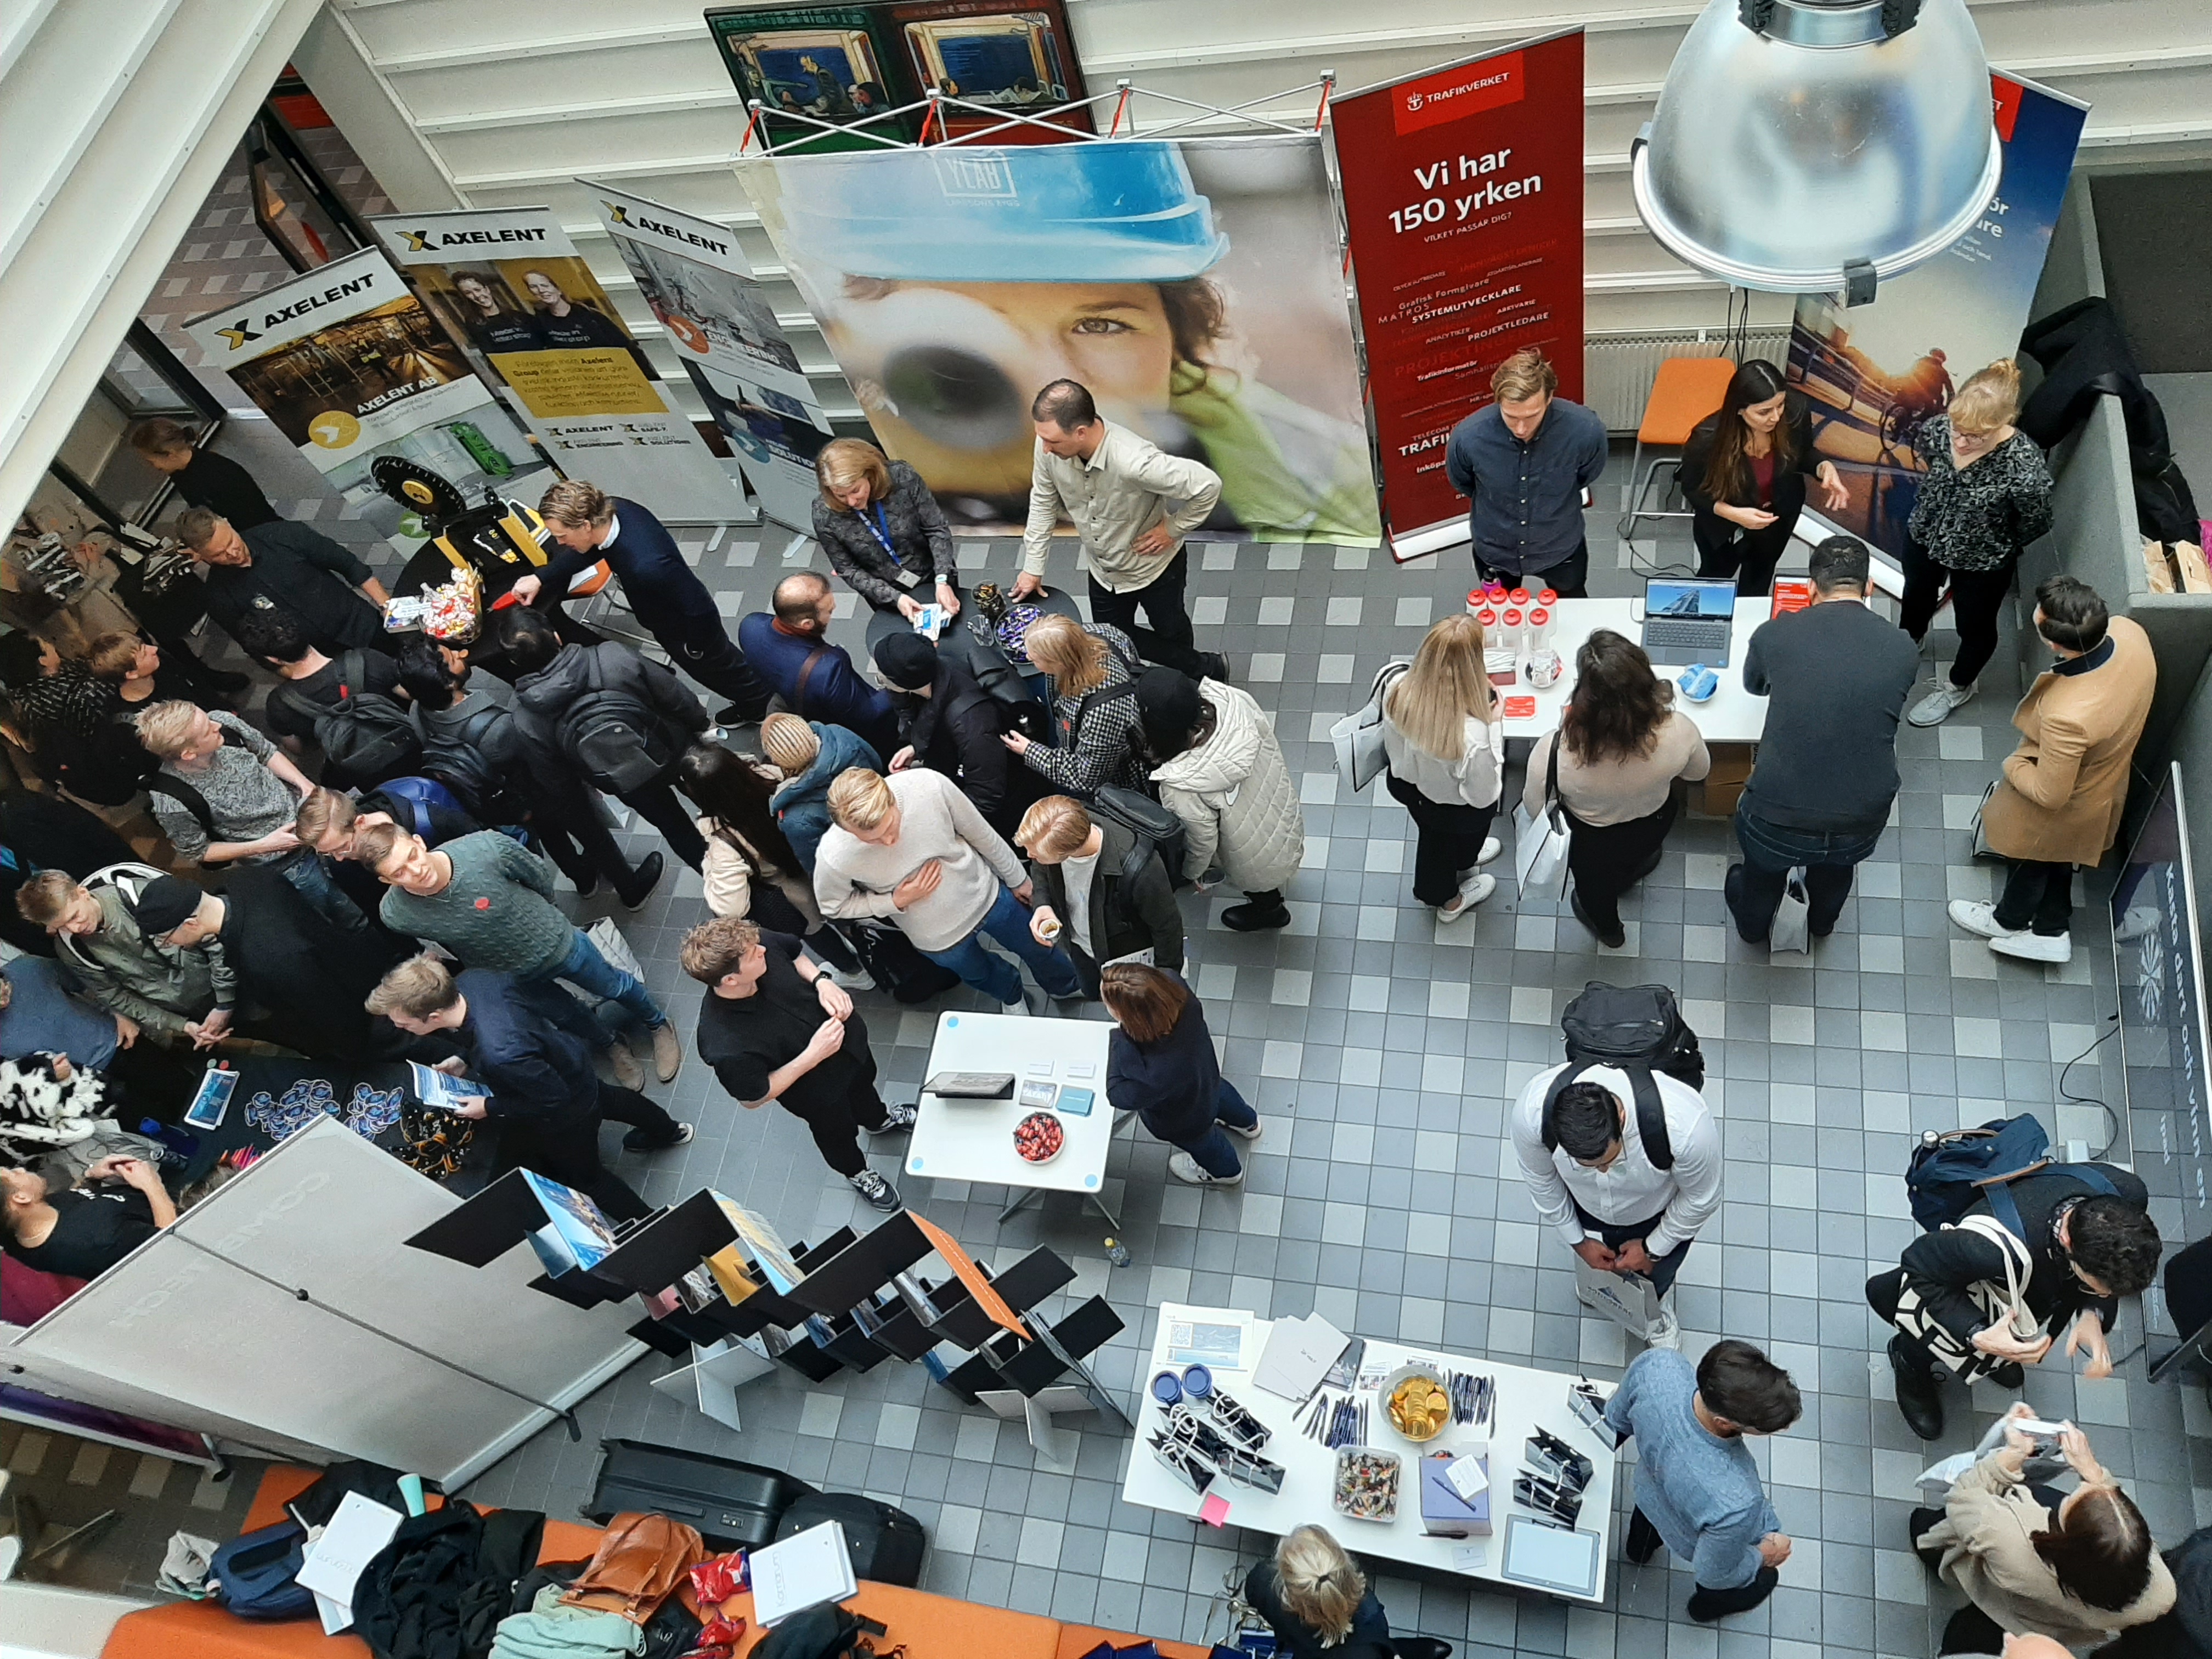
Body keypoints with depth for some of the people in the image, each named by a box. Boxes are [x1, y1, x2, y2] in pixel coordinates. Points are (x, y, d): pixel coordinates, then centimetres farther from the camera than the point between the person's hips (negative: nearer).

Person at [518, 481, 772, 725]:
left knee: (719, 668, 23)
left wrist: (694, 648, -18)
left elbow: (700, 609, -36)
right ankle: (748, 707, 56)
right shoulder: (614, 509, -23)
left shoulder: (646, 566, -47)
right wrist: (540, 578, -7)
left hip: (690, 630, -7)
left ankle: (764, 704, 50)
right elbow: (589, 549, -1)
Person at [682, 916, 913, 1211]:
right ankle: (857, 1174, 64)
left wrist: (822, 982, -25)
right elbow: (753, 1099, -27)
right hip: (819, 1091, -4)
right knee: (838, 1132, 28)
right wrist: (813, 1056, -35)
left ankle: (880, 1120, 72)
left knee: (863, 1080, 37)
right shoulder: (727, 1047, -46)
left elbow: (795, 954, -7)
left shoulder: (764, 946, -32)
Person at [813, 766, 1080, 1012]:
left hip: (985, 893, 1)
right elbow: (833, 907, -13)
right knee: (979, 974, 30)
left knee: (1036, 947, 27)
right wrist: (896, 902, -28)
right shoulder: (833, 857, -37)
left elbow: (981, 833, -15)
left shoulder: (929, 785, -35)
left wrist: (1017, 879, 1)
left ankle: (1066, 986, 62)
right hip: (937, 937, -1)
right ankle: (1010, 995, 66)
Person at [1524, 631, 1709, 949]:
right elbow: (1698, 772, -11)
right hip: (1653, 829, 1)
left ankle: (1607, 926, 64)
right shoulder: (1678, 732, -35)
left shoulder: (1553, 753, -42)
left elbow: (1534, 811, -20)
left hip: (1591, 844, -1)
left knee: (1595, 880, 35)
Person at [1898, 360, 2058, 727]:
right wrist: (1939, 503, 4)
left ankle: (1958, 686, 54)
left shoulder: (2025, 468, -39)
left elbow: (2035, 524, -19)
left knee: (1975, 627, 24)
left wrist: (2000, 545, -3)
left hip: (1982, 563, -3)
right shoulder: (1939, 429, -28)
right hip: (1923, 537, 4)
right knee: (1916, 599, 33)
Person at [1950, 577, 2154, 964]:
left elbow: (2048, 794, -29)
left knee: (2031, 864, 28)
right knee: (2057, 859, 33)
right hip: (2106, 782, 6)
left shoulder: (2066, 716, -49)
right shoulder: (2129, 632, -28)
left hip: (2060, 812, -6)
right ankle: (2053, 931, 57)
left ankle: (2009, 920, 59)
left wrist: (2013, 766, -12)